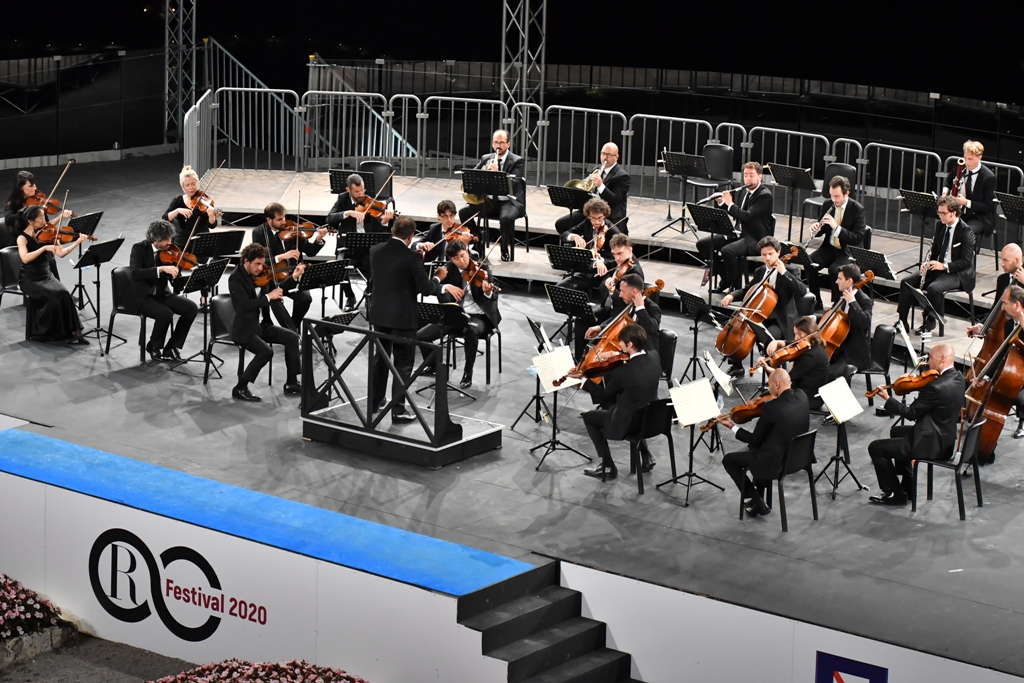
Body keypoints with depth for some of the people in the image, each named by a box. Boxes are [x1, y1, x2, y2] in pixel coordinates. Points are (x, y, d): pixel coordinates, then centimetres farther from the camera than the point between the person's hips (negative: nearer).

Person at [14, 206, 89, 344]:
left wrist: (77, 242, -10)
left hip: (47, 275, 5)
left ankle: (73, 332, -20)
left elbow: (60, 253, -1)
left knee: (64, 295, -24)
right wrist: (44, 248, -33)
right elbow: (25, 258, -28)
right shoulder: (22, 238, -10)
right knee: (56, 296, -28)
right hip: (30, 280, -4)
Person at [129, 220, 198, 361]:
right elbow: (135, 274, -27)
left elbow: (172, 277, 2)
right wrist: (160, 269, -35)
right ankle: (154, 347, -4)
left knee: (192, 308, -14)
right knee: (165, 313, -32)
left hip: (162, 294, 6)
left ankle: (171, 347, -2)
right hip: (142, 296, -6)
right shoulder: (139, 248, -12)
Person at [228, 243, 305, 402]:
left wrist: (294, 277, -3)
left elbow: (277, 289, 12)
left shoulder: (258, 274, 5)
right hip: (244, 329, -8)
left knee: (292, 337, -2)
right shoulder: (235, 278, -17)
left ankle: (291, 383, 6)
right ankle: (240, 388, -13)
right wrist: (268, 297, -27)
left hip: (260, 325, 8)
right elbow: (244, 305, -28)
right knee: (265, 351, -28)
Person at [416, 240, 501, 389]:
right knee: (421, 336, -12)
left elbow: (493, 298, -10)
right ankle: (432, 366, 18)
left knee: (470, 331, -40)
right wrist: (446, 286, -24)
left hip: (479, 317, -4)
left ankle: (468, 373, -21)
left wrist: (488, 292, -34)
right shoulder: (449, 270, 2)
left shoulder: (481, 267, -5)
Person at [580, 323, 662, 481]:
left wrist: (584, 381, 1)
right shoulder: (654, 362, -8)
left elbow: (604, 394, -12)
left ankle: (608, 466, 18)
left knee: (589, 417, 14)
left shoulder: (624, 371, -28)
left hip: (627, 424, -8)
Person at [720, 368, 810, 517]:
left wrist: (733, 426, -3)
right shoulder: (801, 396, -8)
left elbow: (755, 439, -14)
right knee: (752, 449, 33)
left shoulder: (771, 408, -27)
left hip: (777, 463, -8)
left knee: (728, 460, 10)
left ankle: (753, 500, 14)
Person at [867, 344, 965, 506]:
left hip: (933, 444, -11)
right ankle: (908, 487, 37)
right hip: (946, 437, 11)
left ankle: (895, 494, 9)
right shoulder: (957, 377, 0)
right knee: (896, 432, 33)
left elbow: (911, 414, -18)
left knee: (875, 448, -3)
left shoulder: (938, 387, -29)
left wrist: (887, 398, -9)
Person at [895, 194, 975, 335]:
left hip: (958, 274, -8)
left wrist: (944, 266, -28)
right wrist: (927, 263, -3)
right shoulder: (940, 226, 8)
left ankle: (930, 323, -15)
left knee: (934, 288, -35)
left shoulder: (966, 231, -15)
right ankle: (902, 322, -6)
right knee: (906, 282, -8)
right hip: (937, 267, 8)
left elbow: (966, 261, -18)